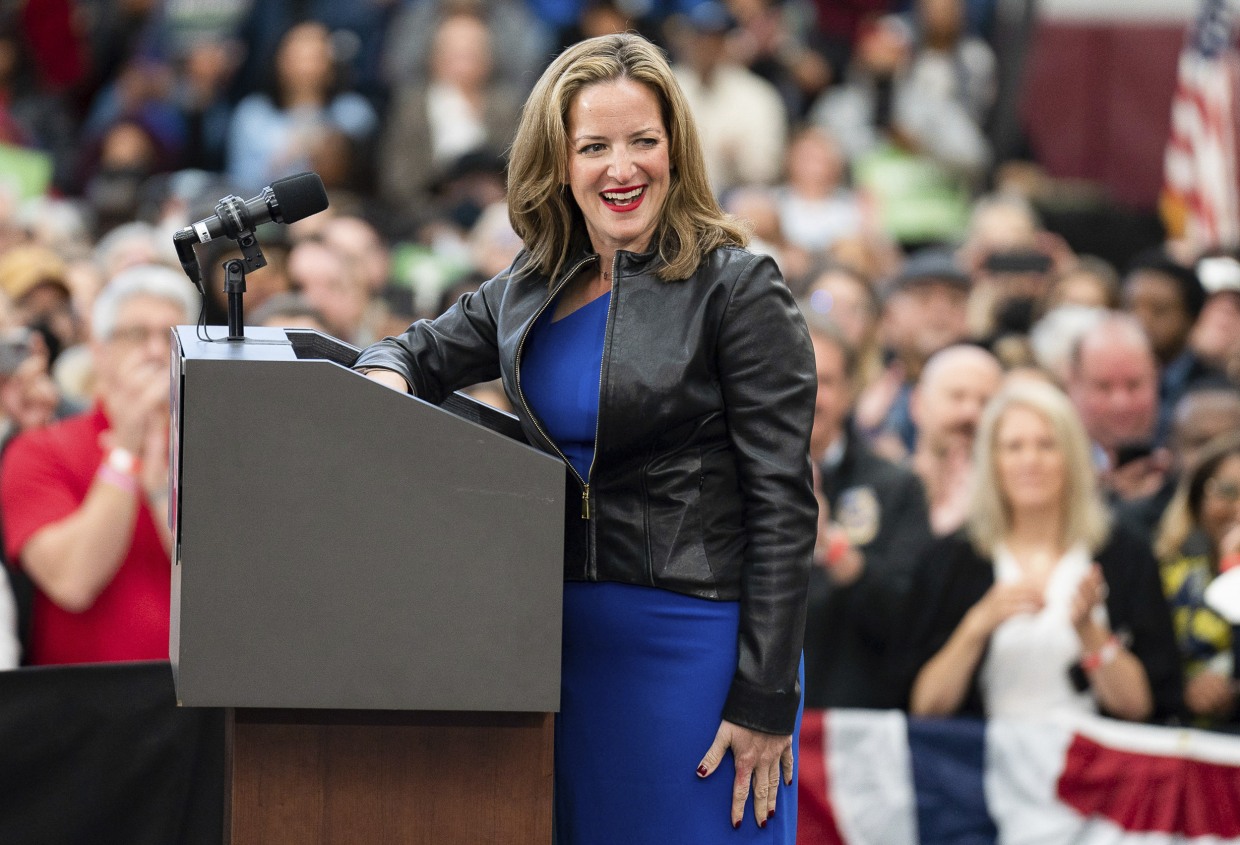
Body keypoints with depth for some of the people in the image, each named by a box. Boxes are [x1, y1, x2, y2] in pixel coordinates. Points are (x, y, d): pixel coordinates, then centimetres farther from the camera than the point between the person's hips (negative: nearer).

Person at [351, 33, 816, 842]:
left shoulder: (738, 289, -9)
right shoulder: (530, 290, 10)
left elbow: (783, 505, -11)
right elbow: (419, 353, 26)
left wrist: (765, 700, -16)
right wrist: (383, 376, -1)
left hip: (697, 637, -6)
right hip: (564, 637, 6)